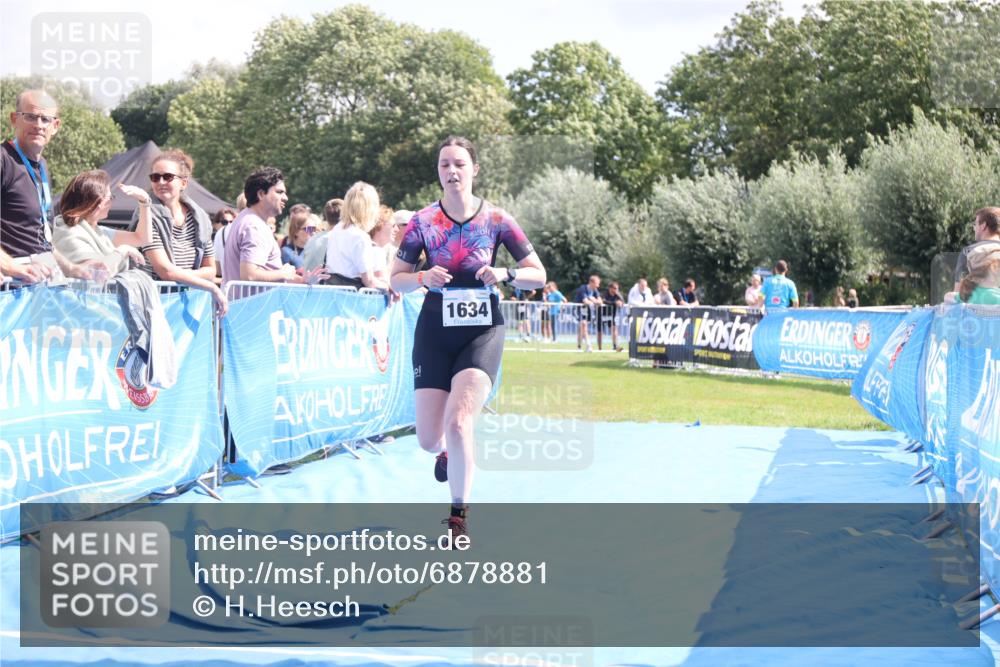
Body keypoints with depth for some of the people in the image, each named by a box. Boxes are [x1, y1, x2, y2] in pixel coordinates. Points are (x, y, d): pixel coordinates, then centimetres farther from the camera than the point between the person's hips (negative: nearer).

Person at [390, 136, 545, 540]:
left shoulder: (496, 219, -3)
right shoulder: (423, 221, -2)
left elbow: (538, 275, 1)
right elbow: (396, 279, 4)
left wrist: (505, 275, -19)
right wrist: (422, 278, -17)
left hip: (482, 331, -2)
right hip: (435, 332, 2)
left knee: (458, 420, -21)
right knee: (428, 440, 0)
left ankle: (459, 515, -4)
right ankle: (448, 452, 41)